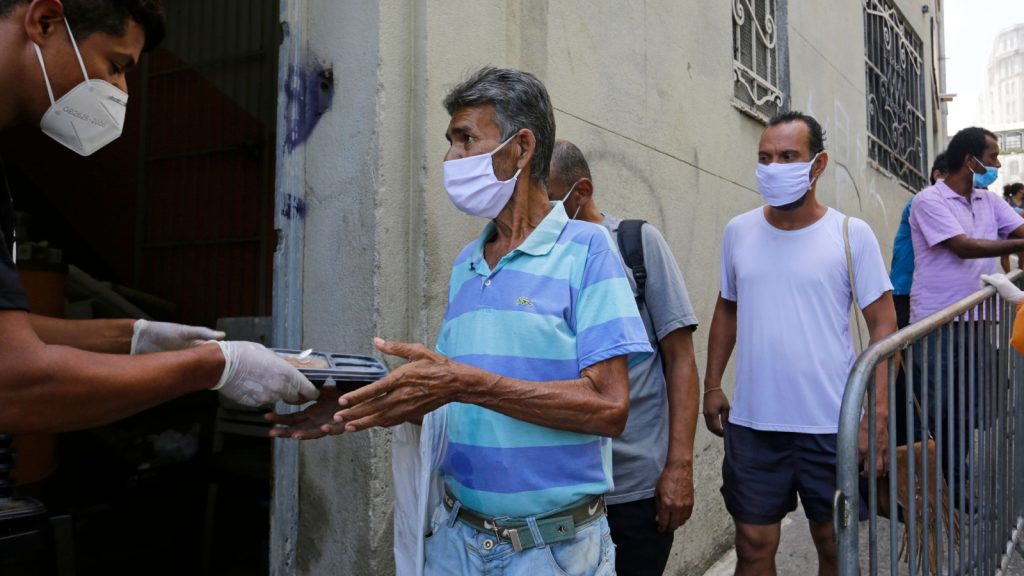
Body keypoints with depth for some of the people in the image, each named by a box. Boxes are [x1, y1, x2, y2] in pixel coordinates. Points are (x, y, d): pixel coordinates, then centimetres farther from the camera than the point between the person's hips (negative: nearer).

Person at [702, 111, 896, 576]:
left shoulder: (852, 234, -5)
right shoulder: (738, 231, 4)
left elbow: (883, 324, -4)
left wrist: (878, 414, -12)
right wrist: (712, 386, 8)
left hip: (832, 427, -2)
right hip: (752, 425, 2)